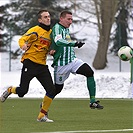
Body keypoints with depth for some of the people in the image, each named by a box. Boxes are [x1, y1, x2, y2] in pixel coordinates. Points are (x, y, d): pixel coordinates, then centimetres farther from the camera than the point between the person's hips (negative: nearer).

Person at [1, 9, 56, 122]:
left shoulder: (51, 33, 13)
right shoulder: (35, 30, -7)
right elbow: (22, 40, -13)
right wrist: (23, 45, -36)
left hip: (42, 66, 6)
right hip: (30, 63, -6)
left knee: (51, 90, -8)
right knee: (23, 91, -8)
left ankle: (42, 116, 3)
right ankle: (10, 91, 29)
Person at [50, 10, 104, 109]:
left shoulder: (66, 29, 15)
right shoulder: (57, 28, -12)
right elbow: (58, 41, -32)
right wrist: (74, 44, -43)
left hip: (73, 60, 7)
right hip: (61, 64, -7)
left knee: (90, 72, -15)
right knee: (58, 88, 4)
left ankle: (93, 101, -15)